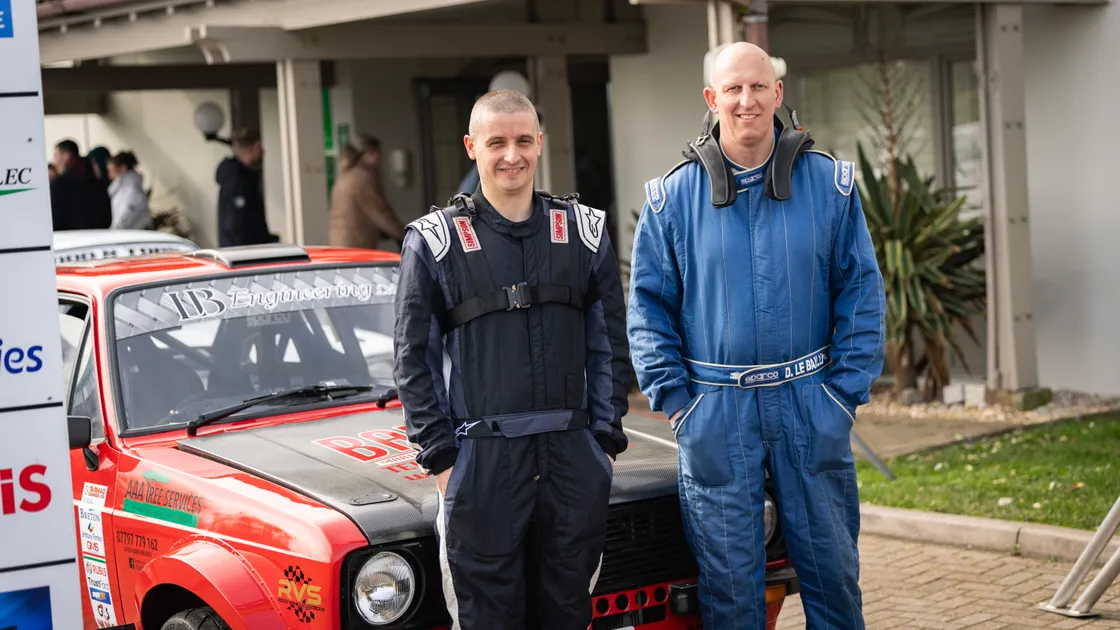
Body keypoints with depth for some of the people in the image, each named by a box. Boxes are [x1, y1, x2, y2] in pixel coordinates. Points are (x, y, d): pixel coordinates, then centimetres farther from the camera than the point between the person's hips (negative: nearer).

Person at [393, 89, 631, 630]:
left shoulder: (584, 231, 9)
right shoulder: (434, 241, 1)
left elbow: (609, 346, 11)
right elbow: (414, 359, 1)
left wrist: (606, 439, 5)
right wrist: (440, 457, -4)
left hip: (574, 460, 3)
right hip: (481, 464, -2)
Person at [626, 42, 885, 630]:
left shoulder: (830, 183, 2)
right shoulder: (672, 197, 0)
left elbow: (862, 292, 4)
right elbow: (648, 306, 3)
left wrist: (847, 389, -3)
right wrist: (675, 399, -4)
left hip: (809, 406, 1)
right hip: (716, 413, -1)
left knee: (833, 569, 9)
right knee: (730, 582, 6)